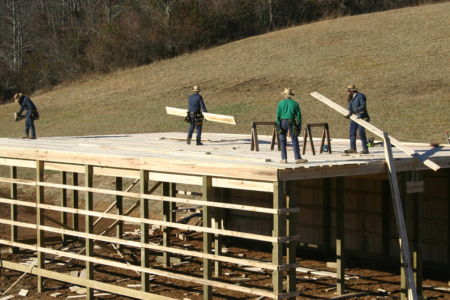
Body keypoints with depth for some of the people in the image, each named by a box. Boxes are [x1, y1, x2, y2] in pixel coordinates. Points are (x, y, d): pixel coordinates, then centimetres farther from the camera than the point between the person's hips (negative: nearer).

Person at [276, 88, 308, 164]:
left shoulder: (281, 103, -1)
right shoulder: (295, 103, -2)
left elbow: (278, 115, 0)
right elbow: (298, 115, -2)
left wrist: (278, 124, 9)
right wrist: (299, 124, 7)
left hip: (282, 123, 1)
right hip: (291, 123, -1)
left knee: (283, 141, 8)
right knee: (295, 141, 1)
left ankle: (284, 158, 4)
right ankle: (298, 158, -1)